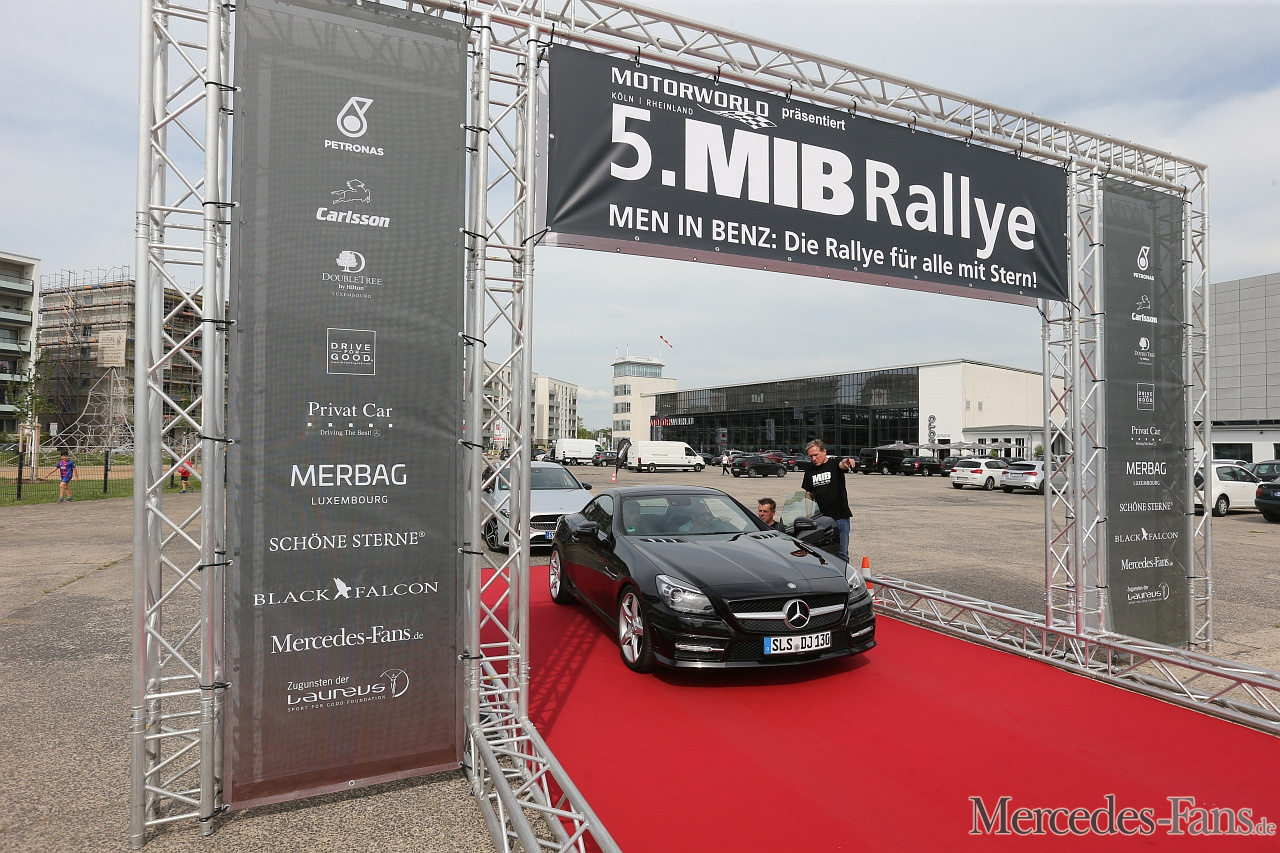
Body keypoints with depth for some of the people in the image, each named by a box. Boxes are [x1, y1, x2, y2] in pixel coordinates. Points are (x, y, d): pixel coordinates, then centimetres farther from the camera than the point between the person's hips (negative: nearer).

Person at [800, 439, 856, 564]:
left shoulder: (834, 463, -3)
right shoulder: (810, 470, 9)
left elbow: (841, 464, -28)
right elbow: (806, 493, 15)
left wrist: (846, 462, -52)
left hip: (840, 516, -4)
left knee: (841, 552, 3)